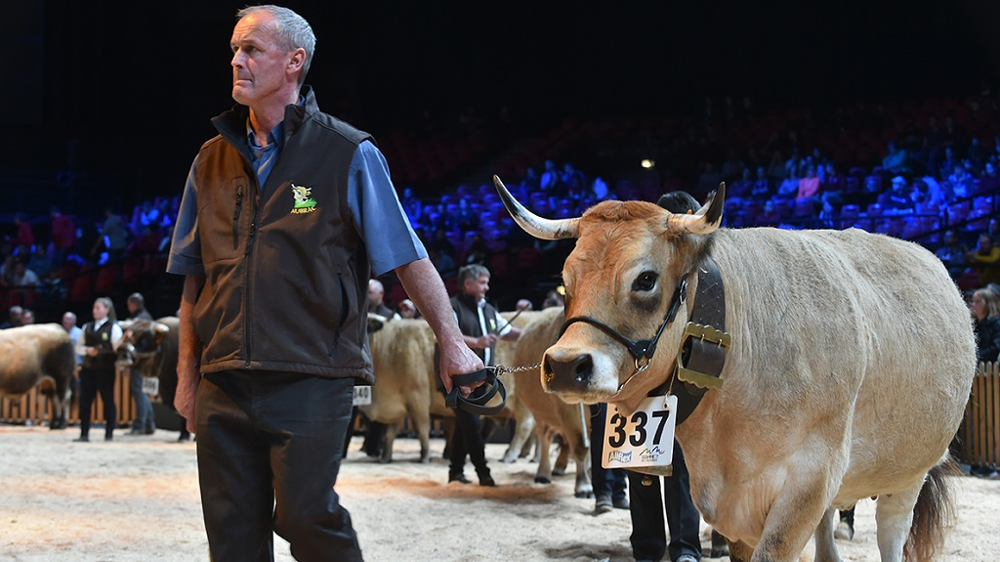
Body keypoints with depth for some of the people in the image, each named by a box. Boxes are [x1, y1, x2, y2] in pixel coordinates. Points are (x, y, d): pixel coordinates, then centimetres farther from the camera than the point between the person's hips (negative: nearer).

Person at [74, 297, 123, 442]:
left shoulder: (113, 327, 1)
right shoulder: (87, 327, 15)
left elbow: (118, 348, -5)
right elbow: (78, 347, 15)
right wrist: (87, 350, -4)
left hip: (105, 369, -5)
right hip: (88, 367, 5)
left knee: (108, 400, 0)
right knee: (85, 400, 3)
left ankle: (109, 433, 6)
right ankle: (84, 434, 8)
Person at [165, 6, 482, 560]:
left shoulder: (348, 154, 1)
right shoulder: (212, 161, 14)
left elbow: (409, 259, 1)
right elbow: (194, 280, 18)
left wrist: (451, 343, -4)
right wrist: (187, 373, 14)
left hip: (311, 383, -4)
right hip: (224, 385, 5)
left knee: (305, 516, -13)